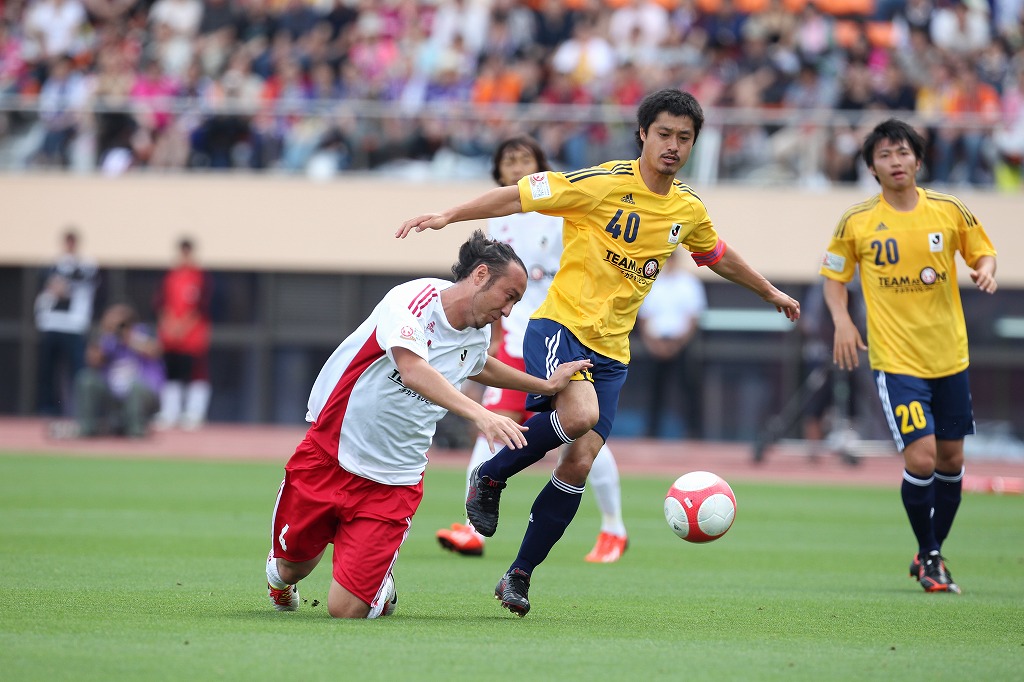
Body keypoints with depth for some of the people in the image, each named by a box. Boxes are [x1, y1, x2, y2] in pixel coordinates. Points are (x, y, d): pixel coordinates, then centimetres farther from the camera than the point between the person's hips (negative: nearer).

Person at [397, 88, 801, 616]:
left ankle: (519, 576, 9)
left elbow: (719, 257, 30)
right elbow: (518, 197, -8)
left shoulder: (688, 211, 9)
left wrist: (770, 292, 42)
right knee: (580, 414, -33)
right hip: (559, 324, -6)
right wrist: (447, 216, -16)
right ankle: (490, 477, -7)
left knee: (580, 463, -4)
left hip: (611, 351, 6)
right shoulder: (603, 184, -10)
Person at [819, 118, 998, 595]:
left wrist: (986, 269, -11)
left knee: (951, 459, 10)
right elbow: (833, 274, 8)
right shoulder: (856, 222, -4)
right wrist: (842, 320, -8)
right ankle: (927, 556, 6)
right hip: (895, 359, -3)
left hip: (950, 356, 3)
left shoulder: (949, 211, -1)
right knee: (921, 458, -15)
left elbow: (982, 250, 12)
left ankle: (934, 555, 30)